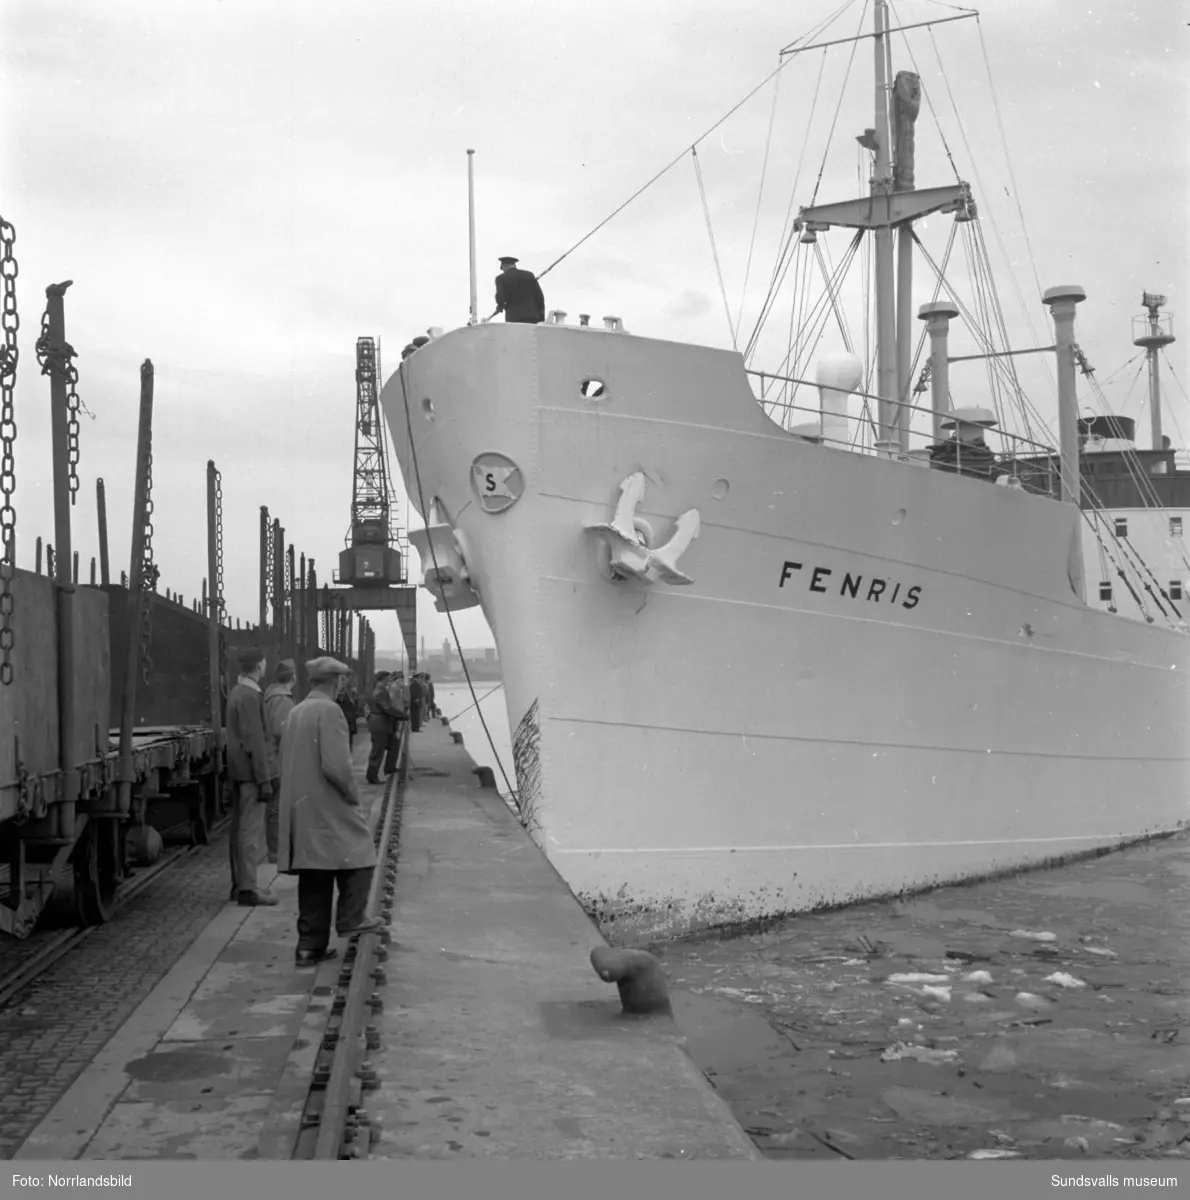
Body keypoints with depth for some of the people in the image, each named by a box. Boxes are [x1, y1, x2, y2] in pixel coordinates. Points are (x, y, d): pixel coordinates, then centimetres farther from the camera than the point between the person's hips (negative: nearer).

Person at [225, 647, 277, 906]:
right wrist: (264, 779, -20)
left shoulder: (236, 692, 13)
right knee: (251, 831, -6)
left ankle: (238, 884, 21)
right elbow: (254, 740, -21)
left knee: (238, 829, 14)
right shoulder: (250, 696, -17)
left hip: (237, 771, 10)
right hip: (250, 772, -10)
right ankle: (247, 889, -4)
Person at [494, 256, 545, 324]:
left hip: (514, 317, -2)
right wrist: (541, 317, 11)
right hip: (531, 314, 3)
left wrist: (500, 306, 14)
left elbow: (500, 298, -9)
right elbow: (539, 295, 8)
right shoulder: (529, 275, 12)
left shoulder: (501, 278, 4)